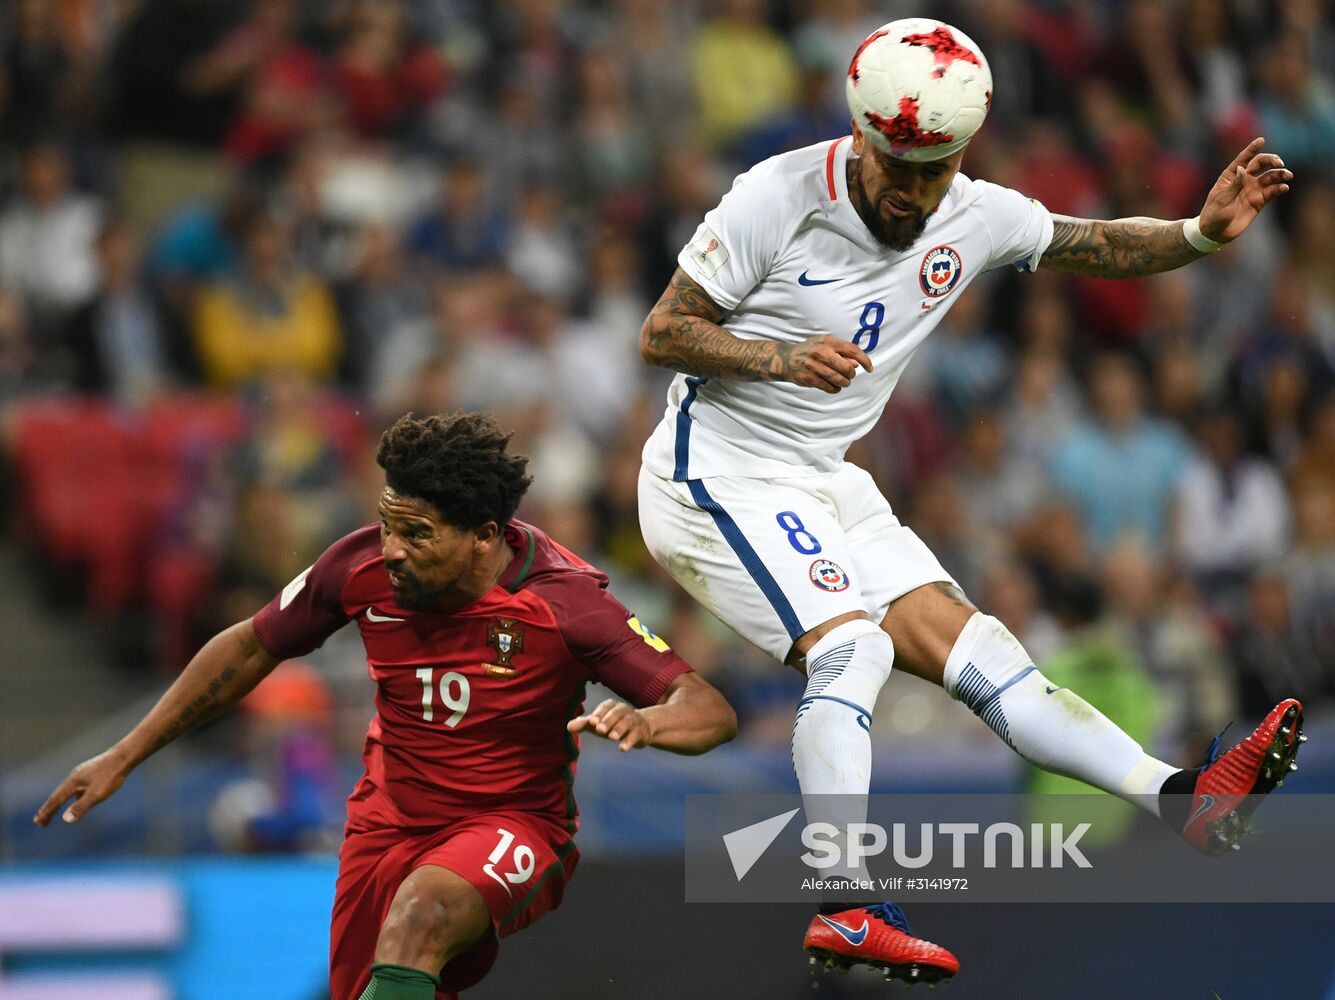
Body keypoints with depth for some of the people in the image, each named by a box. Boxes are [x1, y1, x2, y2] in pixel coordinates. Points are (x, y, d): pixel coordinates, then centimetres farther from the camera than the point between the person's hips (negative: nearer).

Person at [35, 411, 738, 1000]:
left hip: (514, 826, -5)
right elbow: (250, 647, 5)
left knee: (421, 911, -35)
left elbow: (712, 712, -24)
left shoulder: (563, 601, -23)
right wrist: (124, 757, 8)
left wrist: (643, 722, -48)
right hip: (389, 820, 5)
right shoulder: (363, 567, -13)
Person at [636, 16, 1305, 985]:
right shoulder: (778, 197, -17)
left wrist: (1202, 233, -3)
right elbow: (662, 332, -13)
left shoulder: (975, 218, 1)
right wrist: (781, 356, -29)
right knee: (851, 645, -25)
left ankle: (1186, 801, -7)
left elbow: (1095, 246, 15)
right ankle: (845, 909, -33)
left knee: (974, 648, 0)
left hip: (827, 483, 7)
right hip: (721, 469, -6)